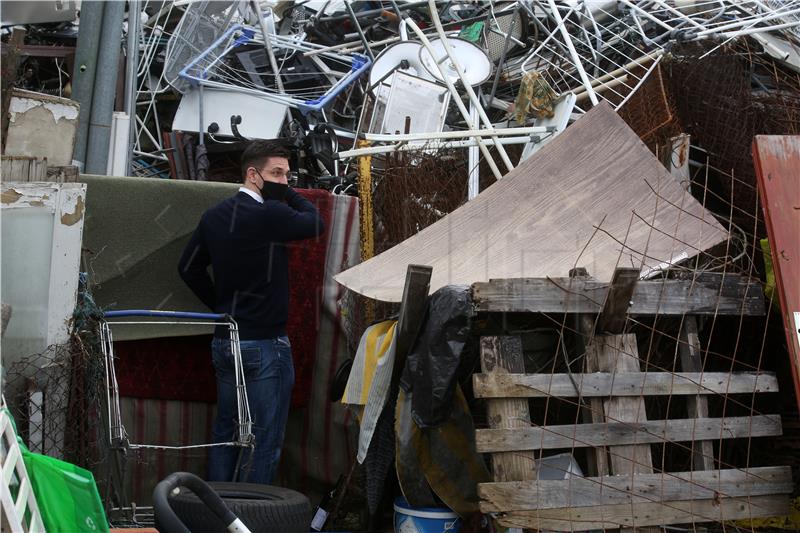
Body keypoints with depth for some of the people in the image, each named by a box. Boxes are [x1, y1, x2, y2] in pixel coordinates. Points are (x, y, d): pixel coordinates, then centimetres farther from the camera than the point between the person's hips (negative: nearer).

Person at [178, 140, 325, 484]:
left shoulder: (214, 216, 7)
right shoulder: (270, 214, -17)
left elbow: (189, 268, 14)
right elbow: (316, 224, -2)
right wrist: (286, 194, 4)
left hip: (224, 340, 8)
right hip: (265, 344, -8)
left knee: (224, 432, 17)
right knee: (264, 440, 0)